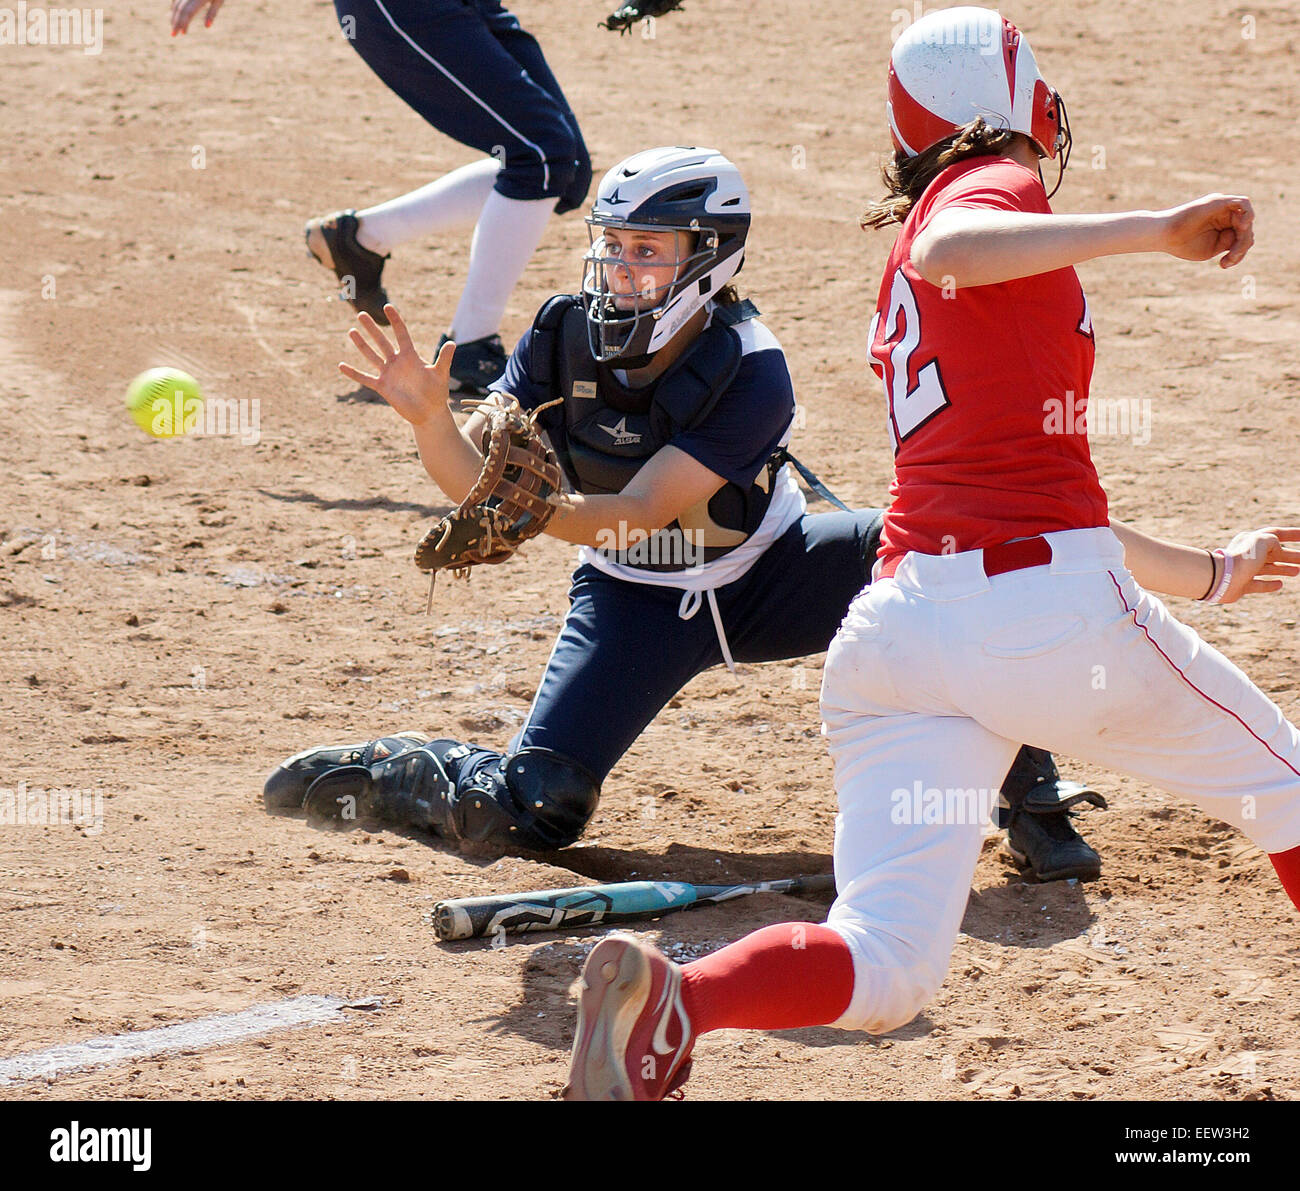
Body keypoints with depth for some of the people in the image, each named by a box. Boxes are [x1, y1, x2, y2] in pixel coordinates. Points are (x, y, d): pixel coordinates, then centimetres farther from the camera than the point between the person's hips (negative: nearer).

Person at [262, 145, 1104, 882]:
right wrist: (431, 418, -41)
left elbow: (639, 514, -35)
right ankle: (387, 771, 19)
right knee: (532, 812, -14)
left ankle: (1032, 799, -14)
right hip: (635, 601, 2)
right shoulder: (564, 336, -16)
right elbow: (473, 473, -19)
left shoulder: (750, 373, -29)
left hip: (765, 579, -2)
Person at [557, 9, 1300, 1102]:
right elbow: (946, 254, -25)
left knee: (886, 967, -3)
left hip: (901, 625, 7)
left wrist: (1206, 573, 42)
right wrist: (1154, 228, -19)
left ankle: (673, 997, -29)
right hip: (1055, 611, -7)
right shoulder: (995, 187, 2)